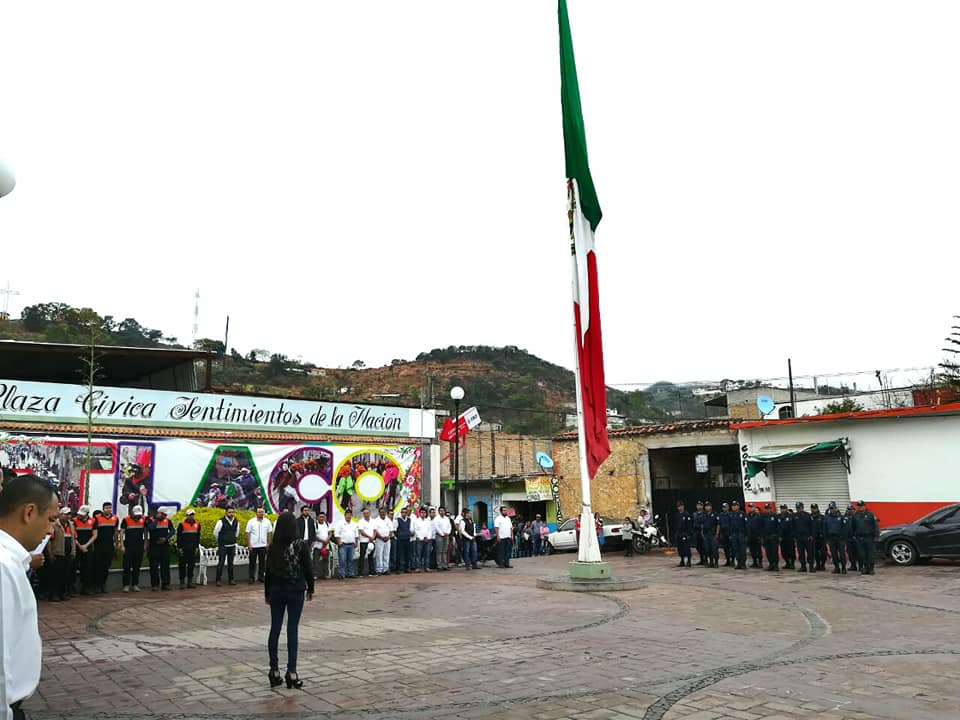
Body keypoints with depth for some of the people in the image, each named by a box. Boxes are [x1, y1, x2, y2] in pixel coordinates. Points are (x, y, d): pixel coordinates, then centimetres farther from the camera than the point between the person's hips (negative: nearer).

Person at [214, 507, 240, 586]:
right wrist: (220, 542, 9)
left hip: (232, 546, 4)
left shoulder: (236, 522, 2)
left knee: (231, 563, 10)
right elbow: (215, 533, -3)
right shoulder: (221, 521, -13)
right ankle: (218, 580, 2)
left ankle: (231, 579, 16)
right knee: (221, 563, -4)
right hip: (223, 546, -4)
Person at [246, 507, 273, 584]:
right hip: (253, 546, -2)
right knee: (252, 562, 4)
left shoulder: (267, 521, 2)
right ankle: (251, 577, 12)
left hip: (263, 545, 2)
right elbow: (248, 533, -3)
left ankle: (261, 576, 17)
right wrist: (249, 544, -8)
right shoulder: (251, 521, -3)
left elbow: (269, 533, 6)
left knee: (262, 562, 7)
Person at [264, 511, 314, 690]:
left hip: (276, 590, 3)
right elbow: (308, 568, -7)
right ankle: (291, 672, 1)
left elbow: (268, 570, 4)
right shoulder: (301, 544, -10)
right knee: (292, 630, 1)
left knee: (275, 629, 10)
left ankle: (274, 670, 14)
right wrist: (310, 588, 6)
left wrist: (267, 593, 15)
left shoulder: (273, 546, -2)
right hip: (295, 590, -3)